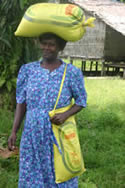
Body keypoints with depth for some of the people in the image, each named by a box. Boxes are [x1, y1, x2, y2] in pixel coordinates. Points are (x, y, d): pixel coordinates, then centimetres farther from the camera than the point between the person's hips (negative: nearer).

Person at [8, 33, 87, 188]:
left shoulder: (72, 72, -7)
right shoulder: (27, 70, 0)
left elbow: (81, 102, 1)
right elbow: (21, 102, 4)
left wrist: (66, 115, -18)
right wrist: (14, 131, -1)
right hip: (32, 134, 2)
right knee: (31, 176, 10)